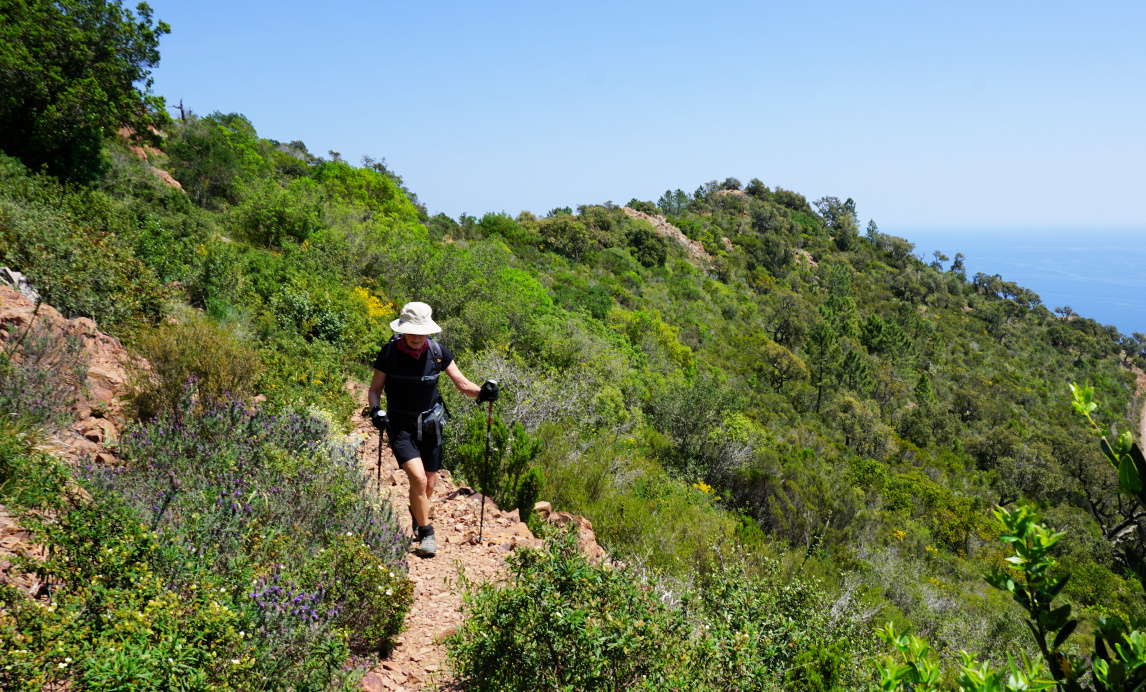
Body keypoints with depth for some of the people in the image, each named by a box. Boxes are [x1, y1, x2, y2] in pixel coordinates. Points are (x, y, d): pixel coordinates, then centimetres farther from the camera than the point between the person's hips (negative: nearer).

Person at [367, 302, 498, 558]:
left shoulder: (438, 353, -7)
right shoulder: (389, 353, -10)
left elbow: (462, 383, -2)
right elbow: (375, 389, -1)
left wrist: (481, 392, -22)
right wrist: (375, 410, -20)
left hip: (429, 424, 3)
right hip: (400, 425, -2)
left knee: (429, 485, 12)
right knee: (418, 479, -21)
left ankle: (416, 513, 46)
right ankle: (426, 533, -2)